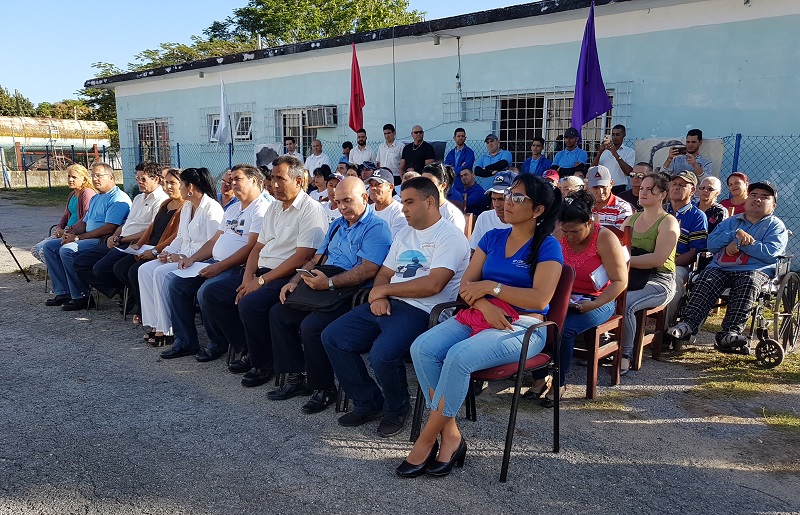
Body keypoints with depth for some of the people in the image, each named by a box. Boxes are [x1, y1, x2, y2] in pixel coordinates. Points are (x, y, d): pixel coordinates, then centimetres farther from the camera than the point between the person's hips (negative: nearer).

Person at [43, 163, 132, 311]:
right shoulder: (95, 198, 23)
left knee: (67, 250, -28)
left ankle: (81, 297, -19)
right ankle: (63, 292, 0)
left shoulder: (118, 199, -12)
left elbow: (109, 228, -21)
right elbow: (84, 222, 25)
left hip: (103, 242, -11)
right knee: (49, 246, 6)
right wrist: (70, 233, 2)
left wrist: (78, 237, -16)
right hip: (89, 239, 11)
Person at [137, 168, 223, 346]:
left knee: (161, 273, -25)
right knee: (145, 270, -6)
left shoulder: (212, 208, -13)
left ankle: (166, 330, -15)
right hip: (182, 257, 10)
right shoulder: (186, 208, 18)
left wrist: (185, 256, -20)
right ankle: (155, 324, -6)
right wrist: (168, 252, 4)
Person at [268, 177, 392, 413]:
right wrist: (295, 281, 4)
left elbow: (369, 270, -21)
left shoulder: (376, 228, -8)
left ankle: (324, 389, -7)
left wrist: (330, 283, -26)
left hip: (351, 295, -9)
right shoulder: (337, 225, 21)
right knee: (278, 312, 0)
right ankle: (295, 377, 7)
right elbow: (318, 259, 21)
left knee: (311, 326, -28)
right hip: (322, 288, 9)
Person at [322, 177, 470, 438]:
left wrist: (383, 289, -11)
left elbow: (433, 284, -20)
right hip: (387, 305, 9)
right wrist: (378, 296, -5)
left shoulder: (450, 236, -7)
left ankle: (397, 409, 1)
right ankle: (369, 403, 12)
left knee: (382, 354, -32)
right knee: (332, 337, -1)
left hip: (421, 311, -9)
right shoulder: (404, 235, 21)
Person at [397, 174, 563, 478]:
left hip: (522, 327, -6)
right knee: (421, 348, -20)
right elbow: (466, 284, 9)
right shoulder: (493, 238, 15)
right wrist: (483, 303, -13)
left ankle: (426, 441, -16)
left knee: (459, 356, -32)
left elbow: (540, 299, -15)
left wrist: (491, 286, -13)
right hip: (478, 317, 6)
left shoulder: (547, 247, -2)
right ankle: (450, 434, -13)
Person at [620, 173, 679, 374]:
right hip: (630, 277, 6)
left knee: (625, 303, -33)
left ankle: (626, 355, -18)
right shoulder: (631, 219, 19)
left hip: (658, 281, -5)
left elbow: (658, 259, -16)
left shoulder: (668, 222, -2)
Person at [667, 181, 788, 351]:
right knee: (706, 278, -28)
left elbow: (770, 251, -5)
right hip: (721, 267, 3)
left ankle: (731, 332, -45)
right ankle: (688, 323, -41)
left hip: (755, 270, -3)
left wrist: (738, 243, -5)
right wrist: (736, 234, -5)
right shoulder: (731, 222, 26)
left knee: (748, 283, -36)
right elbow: (711, 244, 10)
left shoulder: (776, 226, 16)